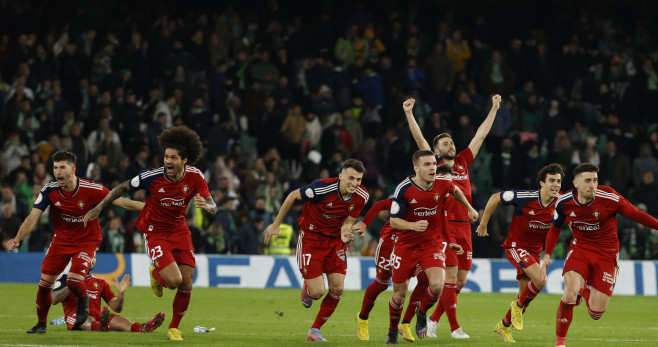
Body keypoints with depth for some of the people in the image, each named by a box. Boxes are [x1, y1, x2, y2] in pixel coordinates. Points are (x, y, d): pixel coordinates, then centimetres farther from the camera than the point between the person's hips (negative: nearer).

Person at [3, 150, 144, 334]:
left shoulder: (91, 189, -22)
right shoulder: (49, 191, -14)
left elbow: (121, 201, -19)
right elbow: (33, 217, -15)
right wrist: (17, 239, -28)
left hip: (87, 241, -3)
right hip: (61, 240, 3)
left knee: (74, 281, -22)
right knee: (44, 283, -2)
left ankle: (84, 303, 15)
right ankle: (41, 324, 22)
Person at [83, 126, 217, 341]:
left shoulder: (194, 176, -13)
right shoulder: (152, 177, -21)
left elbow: (213, 208, -9)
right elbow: (122, 188, -7)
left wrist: (206, 206, -34)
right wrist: (98, 208, -9)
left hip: (179, 230, 4)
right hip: (155, 232, -4)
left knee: (186, 284, 0)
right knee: (173, 280, -20)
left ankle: (174, 327, 24)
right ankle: (156, 274, 19)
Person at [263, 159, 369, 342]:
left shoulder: (361, 196, -13)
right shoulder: (322, 188, -28)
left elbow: (348, 222, -2)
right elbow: (293, 196, -12)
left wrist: (346, 234, -28)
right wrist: (276, 224, -6)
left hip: (335, 239, 5)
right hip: (311, 237, -5)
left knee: (337, 288, -6)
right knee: (317, 292, -12)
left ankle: (315, 330, 14)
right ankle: (307, 287, 29)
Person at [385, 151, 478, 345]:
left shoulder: (443, 183, -10)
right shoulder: (404, 189, -17)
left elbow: (455, 191, 16)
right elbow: (393, 220, -14)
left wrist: (469, 208, 25)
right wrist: (413, 225, -32)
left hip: (433, 244, 1)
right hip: (406, 245, -1)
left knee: (437, 285, -23)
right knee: (399, 294, 3)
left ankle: (422, 313, 10)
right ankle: (393, 331, 31)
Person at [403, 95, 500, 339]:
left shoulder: (463, 162, 16)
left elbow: (481, 135, 21)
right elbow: (419, 139, -4)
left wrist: (494, 108, 24)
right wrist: (409, 113, -12)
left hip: (464, 227, 6)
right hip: (445, 225, -6)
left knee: (460, 280, 6)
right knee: (450, 277, -9)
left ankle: (434, 319, 21)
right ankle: (454, 328, -6)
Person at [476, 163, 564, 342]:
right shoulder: (526, 197, -22)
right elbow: (495, 198, -10)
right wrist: (483, 224, -4)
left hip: (535, 250, 6)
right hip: (516, 245, -6)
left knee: (525, 296, 10)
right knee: (540, 279, -26)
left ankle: (504, 326, 34)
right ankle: (518, 306, 1)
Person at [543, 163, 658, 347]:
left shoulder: (609, 198, -20)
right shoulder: (564, 202, -9)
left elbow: (636, 214, -7)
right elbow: (555, 228, 11)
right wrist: (547, 254, 6)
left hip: (606, 254, -1)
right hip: (579, 248, 1)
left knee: (596, 314, -4)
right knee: (570, 294, -24)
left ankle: (585, 290, 33)